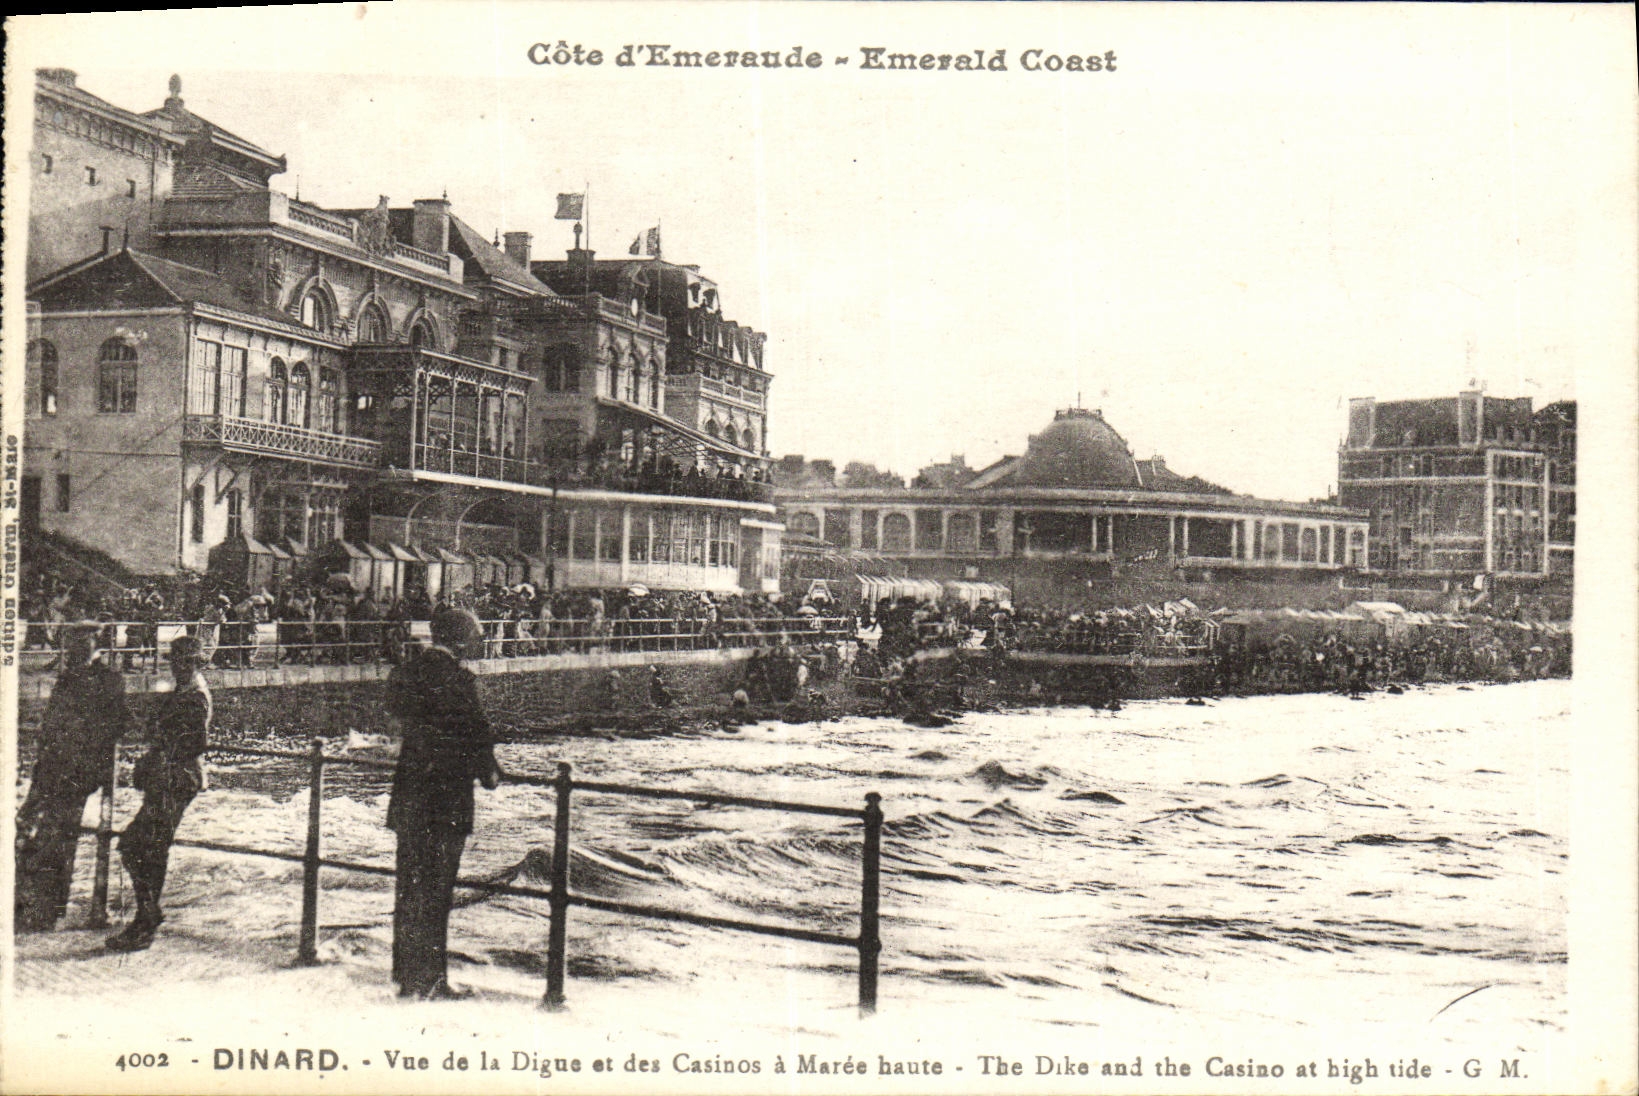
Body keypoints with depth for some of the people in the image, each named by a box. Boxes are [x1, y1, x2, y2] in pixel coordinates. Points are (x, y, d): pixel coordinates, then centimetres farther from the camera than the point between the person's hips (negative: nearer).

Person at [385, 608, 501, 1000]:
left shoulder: (406, 672, 6)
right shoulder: (458, 679, -16)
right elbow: (475, 733, -13)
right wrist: (489, 772, 3)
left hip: (409, 789, 7)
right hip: (447, 795, -7)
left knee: (409, 883, 16)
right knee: (435, 889, 0)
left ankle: (407, 973, 25)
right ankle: (427, 980, 5)